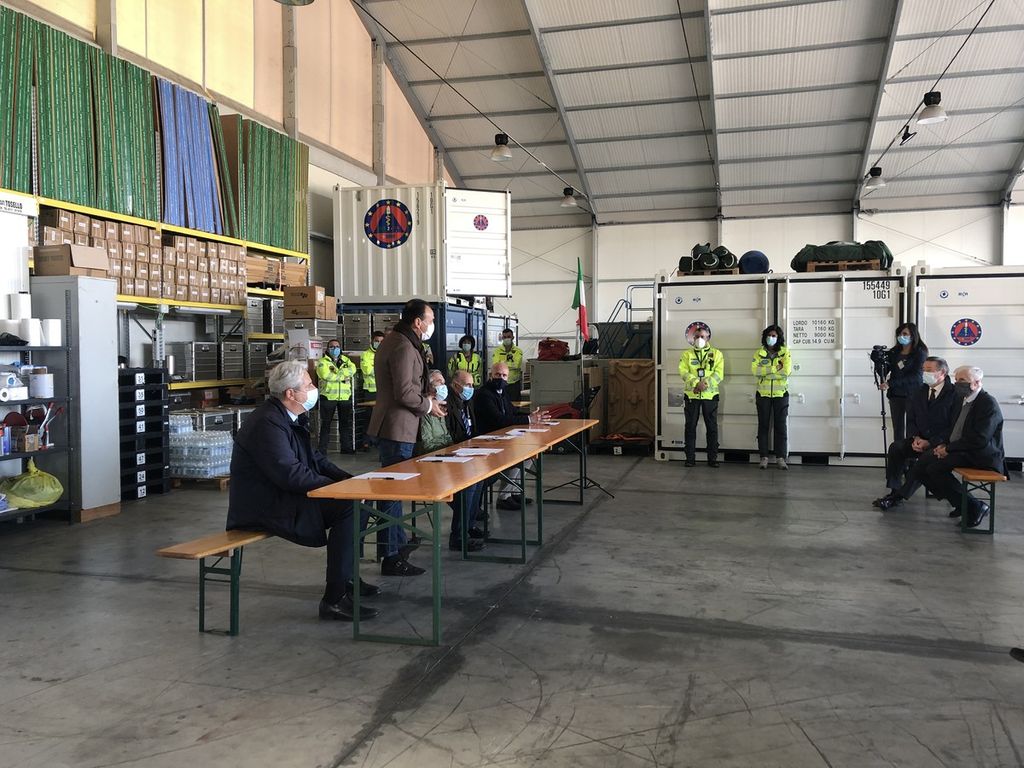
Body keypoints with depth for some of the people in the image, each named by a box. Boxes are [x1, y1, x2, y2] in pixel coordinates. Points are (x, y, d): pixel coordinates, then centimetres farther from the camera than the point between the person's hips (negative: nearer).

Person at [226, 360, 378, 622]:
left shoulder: (292, 417, 10)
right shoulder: (268, 423, -22)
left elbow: (314, 458, 16)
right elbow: (293, 475, -27)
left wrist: (348, 479, 0)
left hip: (282, 496, 10)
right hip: (265, 508, -10)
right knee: (349, 508, -22)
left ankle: (347, 578, 18)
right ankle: (334, 599, -18)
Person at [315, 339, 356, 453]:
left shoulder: (345, 360, 15)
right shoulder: (323, 362, 1)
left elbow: (352, 368, -5)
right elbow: (326, 375, -17)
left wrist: (337, 372, -17)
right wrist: (343, 376, -10)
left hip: (345, 396, 4)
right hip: (328, 396, -4)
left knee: (346, 423, 10)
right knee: (326, 423, 1)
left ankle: (346, 447, 19)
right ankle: (322, 448, 6)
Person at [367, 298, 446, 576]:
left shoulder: (393, 341, 15)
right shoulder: (404, 347, -19)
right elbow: (404, 393, -23)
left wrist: (425, 397, 15)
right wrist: (429, 405, -7)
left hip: (391, 425, 11)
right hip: (397, 428, -11)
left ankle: (398, 541, 36)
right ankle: (392, 557, -1)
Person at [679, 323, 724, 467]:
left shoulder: (716, 354, 7)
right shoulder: (687, 354, 8)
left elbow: (719, 374, -4)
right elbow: (683, 372, -5)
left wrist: (706, 383, -19)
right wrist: (696, 383, -20)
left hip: (710, 395, 0)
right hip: (691, 395, 0)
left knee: (712, 427, 3)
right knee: (690, 427, 2)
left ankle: (712, 458, 10)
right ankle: (690, 458, 9)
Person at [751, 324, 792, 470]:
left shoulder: (785, 352, 2)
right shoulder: (759, 353, 5)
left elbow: (787, 371, -13)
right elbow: (754, 370, -11)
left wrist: (765, 373, -13)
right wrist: (775, 368, -15)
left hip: (781, 394, -1)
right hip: (763, 395, 1)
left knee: (781, 426, 0)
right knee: (763, 426, 3)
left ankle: (780, 458, 4)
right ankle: (764, 457, 8)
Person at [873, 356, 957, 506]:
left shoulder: (953, 394, -6)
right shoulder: (919, 392, 12)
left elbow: (954, 426, -12)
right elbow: (911, 420, 14)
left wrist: (930, 442, -18)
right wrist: (916, 438, -7)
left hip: (942, 443, -5)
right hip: (920, 439, 5)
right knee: (896, 447, -22)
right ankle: (895, 491, -19)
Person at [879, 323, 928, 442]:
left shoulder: (920, 353, -3)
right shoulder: (894, 352, 10)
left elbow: (914, 376, -12)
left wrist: (890, 384, -18)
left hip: (913, 394, -4)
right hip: (896, 394, 4)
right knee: (898, 428, 3)